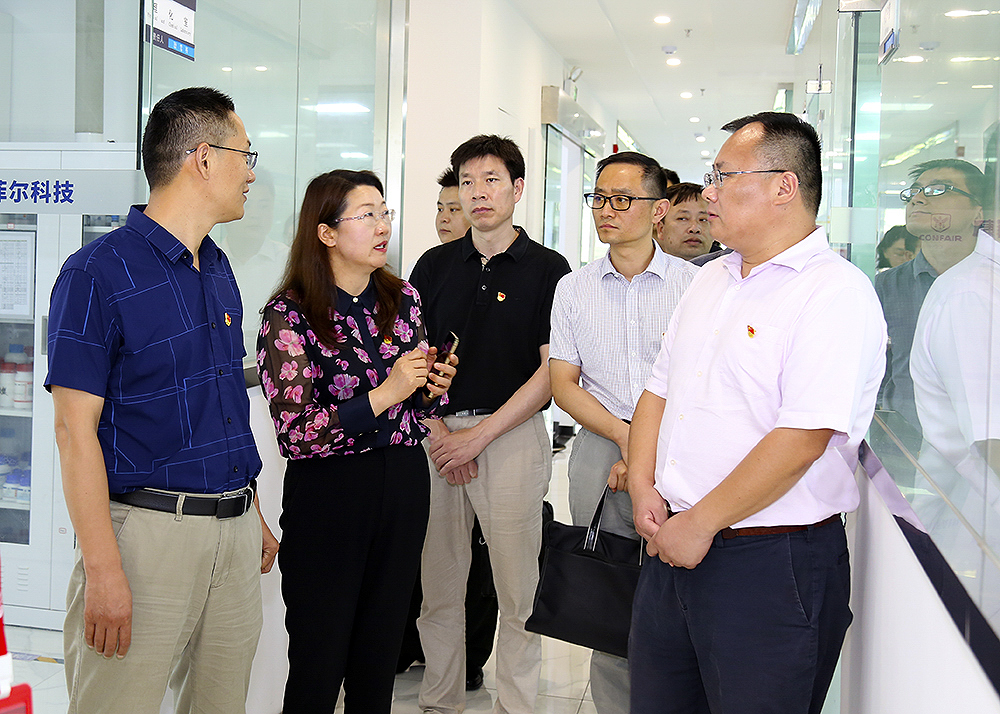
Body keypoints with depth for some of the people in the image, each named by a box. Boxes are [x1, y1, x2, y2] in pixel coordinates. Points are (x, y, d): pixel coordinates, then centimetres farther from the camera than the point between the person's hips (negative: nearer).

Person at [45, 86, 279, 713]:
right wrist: (103, 568, -18)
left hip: (233, 529, 7)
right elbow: (77, 431, -14)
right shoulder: (97, 274, -10)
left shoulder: (220, 272, 13)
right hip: (146, 531, -7)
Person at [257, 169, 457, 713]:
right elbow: (295, 436, -17)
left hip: (404, 487, 5)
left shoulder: (403, 299, 6)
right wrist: (384, 394, -22)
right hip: (328, 496, -5)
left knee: (379, 659, 15)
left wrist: (434, 388, -4)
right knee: (318, 667, 5)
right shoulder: (289, 315, -10)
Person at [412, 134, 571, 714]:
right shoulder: (434, 265, 10)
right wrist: (436, 432, -5)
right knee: (437, 585, 9)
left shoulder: (548, 269, -1)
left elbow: (550, 371, -6)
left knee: (518, 590, 3)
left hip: (512, 437, -3)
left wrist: (478, 436, -11)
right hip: (436, 436, 3)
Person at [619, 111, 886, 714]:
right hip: (673, 547, 8)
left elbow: (801, 438, -22)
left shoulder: (836, 292, -14)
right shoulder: (710, 281, 12)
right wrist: (643, 487, -1)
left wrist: (700, 525, -18)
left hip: (771, 565, -7)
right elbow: (659, 390, 15)